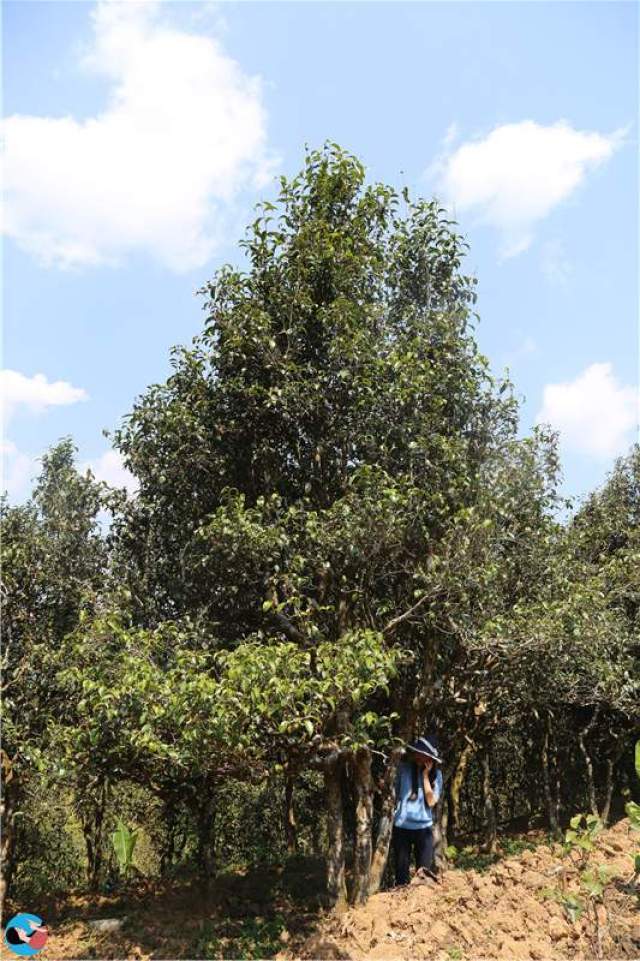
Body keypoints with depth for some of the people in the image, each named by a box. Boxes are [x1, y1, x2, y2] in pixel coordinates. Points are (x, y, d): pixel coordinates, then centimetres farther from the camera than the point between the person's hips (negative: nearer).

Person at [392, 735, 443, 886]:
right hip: (402, 826, -1)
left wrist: (425, 775, -16)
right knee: (402, 868, 8)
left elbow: (431, 801, -12)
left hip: (424, 827, 1)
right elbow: (392, 794, 2)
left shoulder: (435, 774, -2)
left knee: (425, 870, 1)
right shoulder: (403, 768, -7)